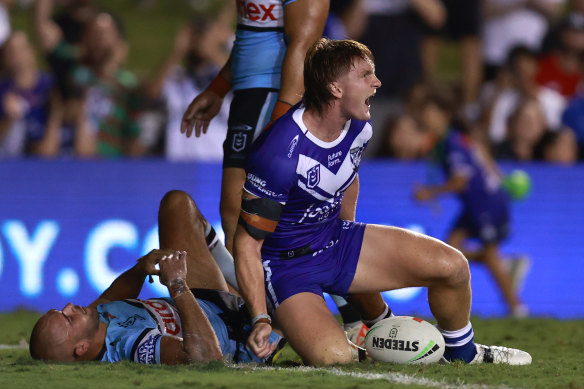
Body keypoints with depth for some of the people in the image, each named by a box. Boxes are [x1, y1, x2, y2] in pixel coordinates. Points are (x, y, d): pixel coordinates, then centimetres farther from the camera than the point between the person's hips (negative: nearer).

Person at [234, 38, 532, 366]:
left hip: (336, 242, 8)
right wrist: (260, 320, -30)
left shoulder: (358, 127, -5)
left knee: (452, 266, -3)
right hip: (287, 264, -7)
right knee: (333, 357, -32)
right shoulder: (280, 154, -30)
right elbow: (247, 242, -25)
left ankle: (461, 351, 25)